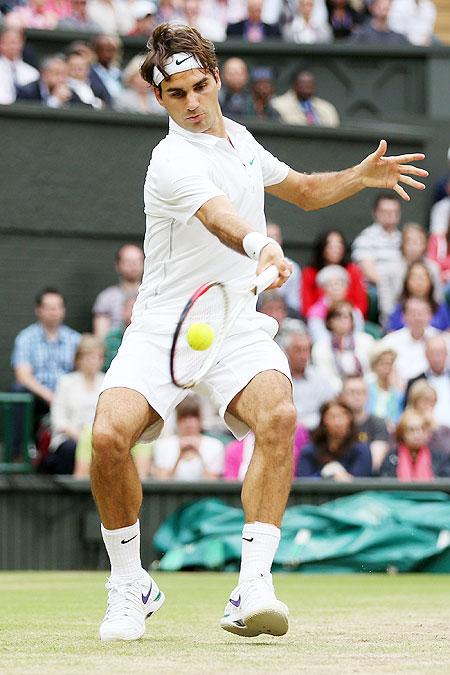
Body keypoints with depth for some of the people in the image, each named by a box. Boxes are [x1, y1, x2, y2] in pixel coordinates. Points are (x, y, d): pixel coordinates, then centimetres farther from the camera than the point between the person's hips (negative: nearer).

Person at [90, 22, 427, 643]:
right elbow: (220, 218, -37)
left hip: (236, 323, 4)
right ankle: (130, 586, -1)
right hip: (164, 326, -4)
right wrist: (260, 247, -58)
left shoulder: (238, 137, 10)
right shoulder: (174, 161, -16)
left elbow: (300, 189, 28)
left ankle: (253, 590, -28)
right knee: (110, 434, -26)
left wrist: (361, 176, 11)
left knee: (278, 415, -27)